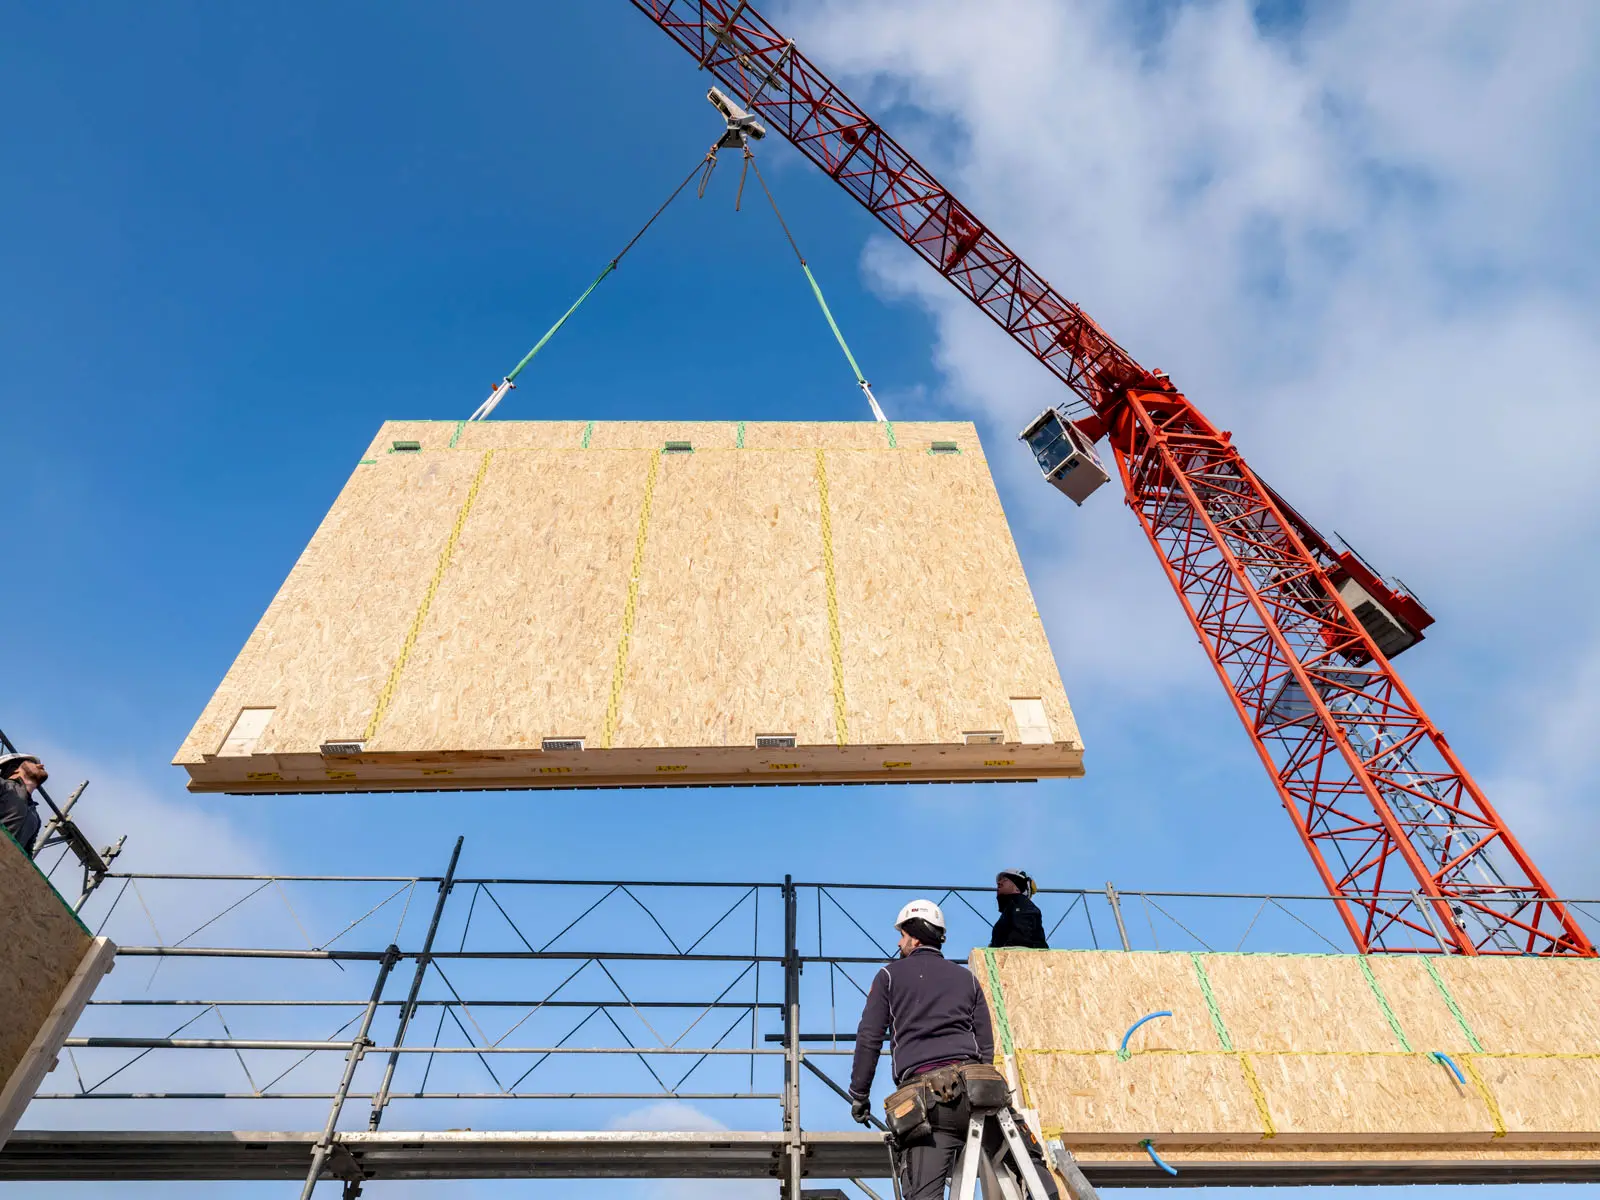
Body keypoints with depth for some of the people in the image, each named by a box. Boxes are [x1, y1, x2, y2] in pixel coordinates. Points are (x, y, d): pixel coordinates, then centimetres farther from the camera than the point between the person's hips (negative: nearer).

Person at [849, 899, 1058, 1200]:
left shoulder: (890, 975, 15)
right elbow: (986, 1045, 19)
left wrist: (859, 1094, 14)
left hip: (925, 1097, -2)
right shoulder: (966, 977, 23)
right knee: (1030, 1161, 11)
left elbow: (869, 1039, 8)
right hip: (972, 1082, 2)